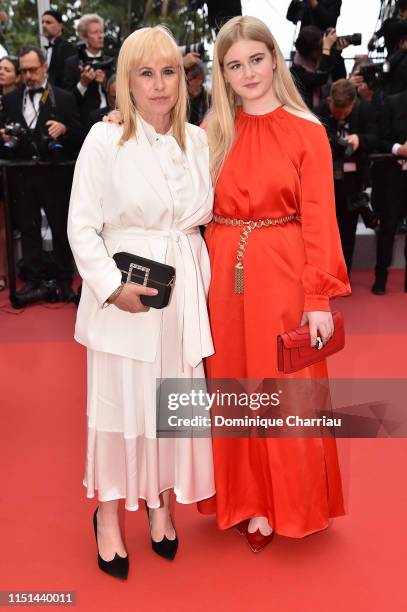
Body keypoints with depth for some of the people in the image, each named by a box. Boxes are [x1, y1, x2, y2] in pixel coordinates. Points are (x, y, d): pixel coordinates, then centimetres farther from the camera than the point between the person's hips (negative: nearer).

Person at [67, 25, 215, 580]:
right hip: (125, 294, -4)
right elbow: (82, 226, -6)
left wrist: (203, 284, 4)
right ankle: (109, 514, 27)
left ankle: (161, 504, 34)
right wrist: (113, 286, -15)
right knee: (120, 400, 6)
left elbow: (208, 217, 12)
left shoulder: (199, 140, 7)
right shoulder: (105, 139, -6)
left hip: (184, 290, 4)